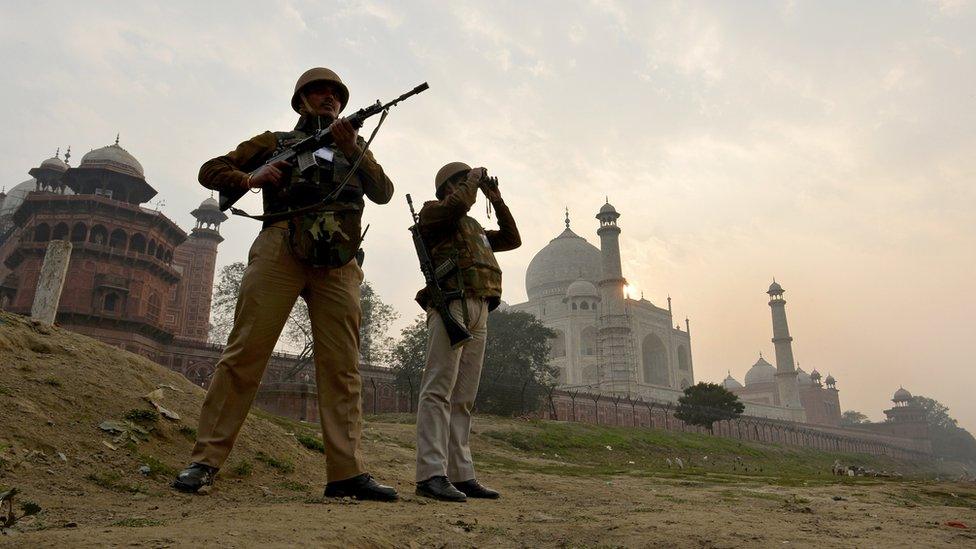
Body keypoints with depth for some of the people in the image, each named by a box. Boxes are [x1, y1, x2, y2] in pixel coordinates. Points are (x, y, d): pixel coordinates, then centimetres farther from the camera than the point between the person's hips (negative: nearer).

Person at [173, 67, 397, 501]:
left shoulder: (355, 149, 26)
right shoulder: (275, 142, 22)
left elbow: (383, 193, 8)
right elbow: (210, 171, 19)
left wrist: (352, 149, -6)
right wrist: (250, 179, -1)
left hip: (337, 265, 2)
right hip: (280, 253, -2)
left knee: (342, 367, -5)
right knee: (244, 354, -7)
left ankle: (347, 472, -5)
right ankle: (205, 460, 0)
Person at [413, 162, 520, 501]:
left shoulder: (474, 228, 32)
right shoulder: (432, 211, 10)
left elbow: (512, 239, 33)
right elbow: (457, 204, -11)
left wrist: (496, 199, 29)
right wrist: (473, 179, 8)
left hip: (479, 311, 8)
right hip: (452, 304, -8)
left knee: (463, 397, 3)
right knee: (439, 390, -15)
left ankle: (460, 474, 4)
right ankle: (431, 474, -19)